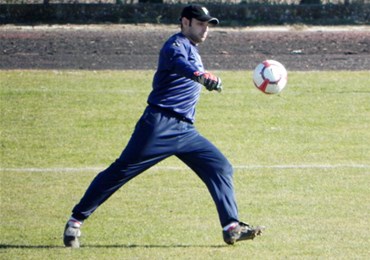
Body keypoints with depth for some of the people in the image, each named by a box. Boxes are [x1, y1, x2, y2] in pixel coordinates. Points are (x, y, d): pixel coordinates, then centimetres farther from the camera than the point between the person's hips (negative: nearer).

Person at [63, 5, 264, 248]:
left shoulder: (192, 49, 21)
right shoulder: (176, 45, -9)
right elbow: (181, 64, -33)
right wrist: (203, 76, -52)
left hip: (186, 130, 9)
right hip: (160, 126, -9)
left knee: (220, 167, -1)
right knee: (121, 171, -7)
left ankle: (232, 228, -4)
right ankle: (76, 220, 0)